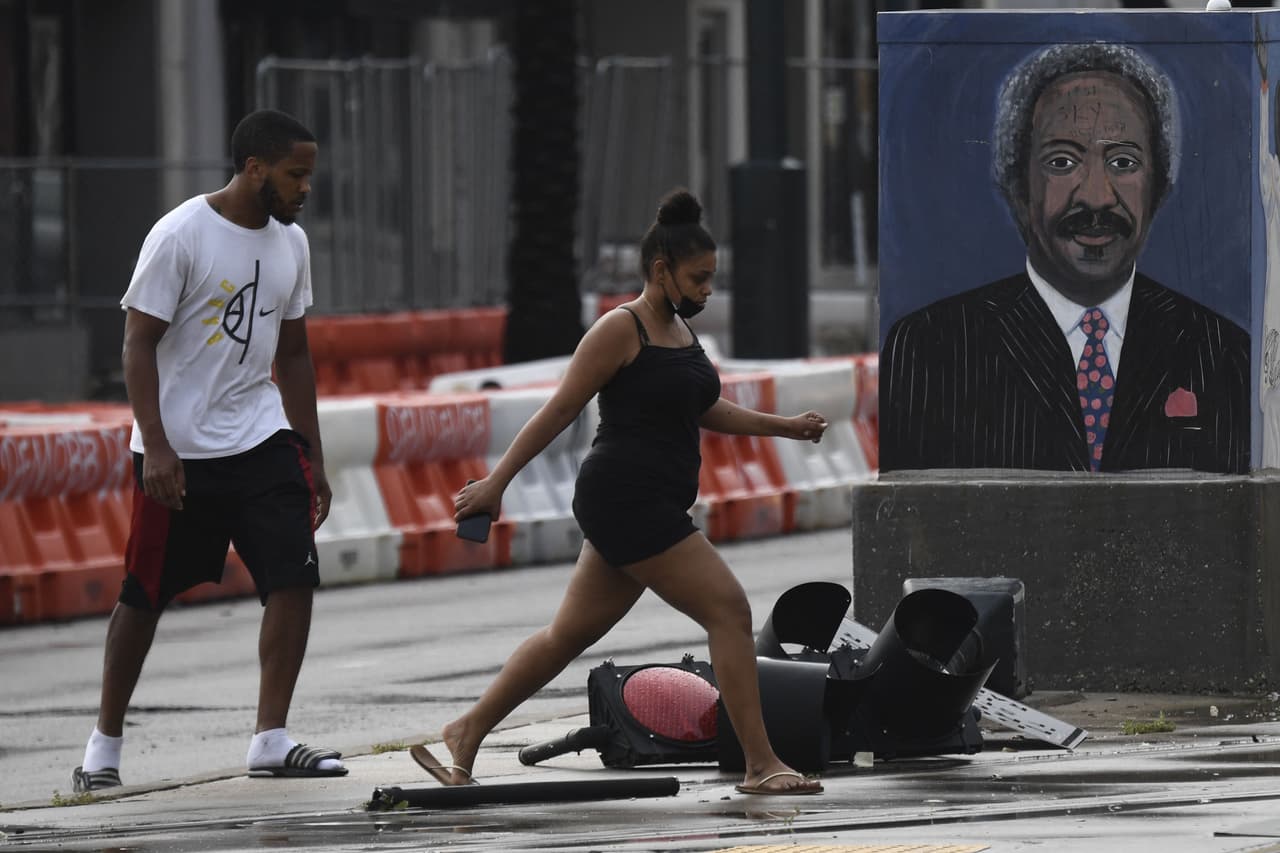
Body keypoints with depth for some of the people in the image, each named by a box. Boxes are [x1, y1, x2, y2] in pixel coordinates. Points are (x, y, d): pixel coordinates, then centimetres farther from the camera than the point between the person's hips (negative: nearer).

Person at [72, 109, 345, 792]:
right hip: (178, 449, -5)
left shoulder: (289, 242, 8)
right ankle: (104, 745, 16)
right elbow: (139, 343, -13)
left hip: (262, 439, 6)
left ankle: (270, 741, -3)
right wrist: (156, 448, -20)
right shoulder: (180, 235, -13)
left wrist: (312, 457, 14)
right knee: (145, 596, 3)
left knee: (295, 576, -8)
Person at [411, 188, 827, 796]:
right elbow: (559, 410, -11)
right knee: (728, 609, -13)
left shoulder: (681, 331, 16)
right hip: (625, 499, -10)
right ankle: (760, 765, -12)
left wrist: (787, 426, 19)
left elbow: (706, 411, 28)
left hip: (652, 508, 10)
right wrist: (496, 483, -11)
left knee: (571, 633, 14)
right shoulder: (620, 331, -11)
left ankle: (465, 734, 22)